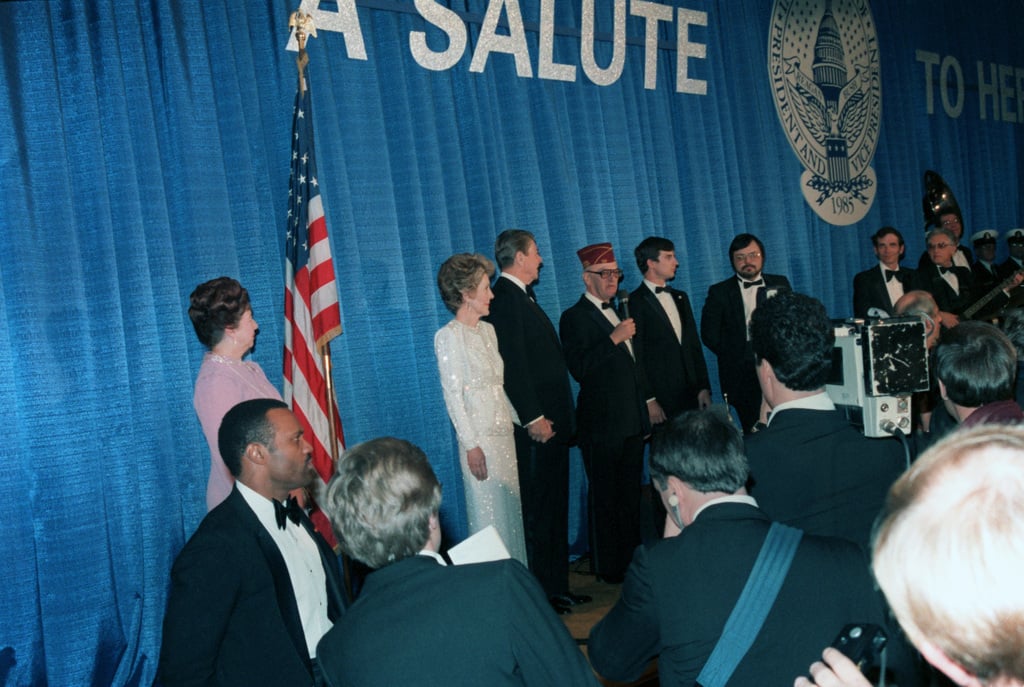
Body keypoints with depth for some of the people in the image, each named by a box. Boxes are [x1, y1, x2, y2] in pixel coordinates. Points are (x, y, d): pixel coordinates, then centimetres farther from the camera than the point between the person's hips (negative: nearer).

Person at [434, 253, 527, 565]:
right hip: (479, 436, -7)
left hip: (504, 432, 7)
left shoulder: (488, 330, 12)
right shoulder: (448, 336, -9)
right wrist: (471, 444, -16)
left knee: (512, 511, 10)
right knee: (489, 515, 0)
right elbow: (453, 396, -13)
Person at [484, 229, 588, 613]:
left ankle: (557, 588, 24)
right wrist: (534, 418, -22)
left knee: (555, 509, 15)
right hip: (535, 426, -10)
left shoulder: (521, 297, 19)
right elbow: (513, 365, -20)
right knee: (536, 512, -2)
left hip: (551, 422, 10)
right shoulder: (506, 298, -13)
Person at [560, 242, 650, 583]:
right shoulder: (575, 317, -8)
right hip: (602, 424, -8)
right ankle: (608, 567, 10)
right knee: (604, 497, 0)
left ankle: (631, 560, 25)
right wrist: (614, 338, -23)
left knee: (630, 494, 14)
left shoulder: (617, 314, 18)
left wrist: (648, 404, 22)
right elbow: (579, 368, -21)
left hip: (632, 421, 8)